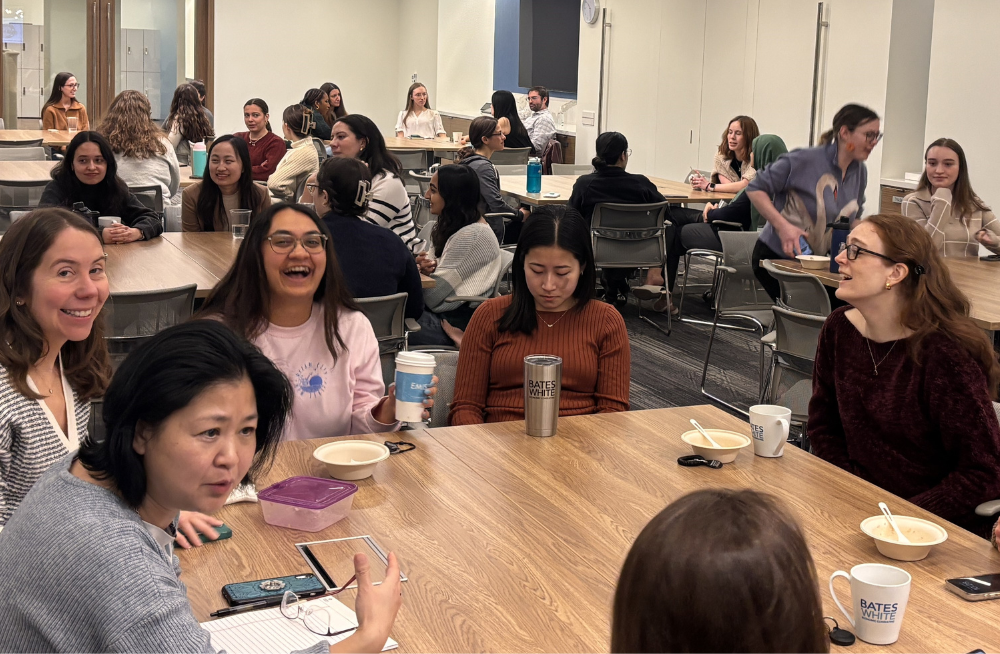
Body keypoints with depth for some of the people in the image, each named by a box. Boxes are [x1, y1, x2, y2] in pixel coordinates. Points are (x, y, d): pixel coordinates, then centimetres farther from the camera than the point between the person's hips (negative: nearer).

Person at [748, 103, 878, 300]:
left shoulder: (860, 172, 3)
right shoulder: (804, 161, -18)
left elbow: (854, 217, 20)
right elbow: (755, 189, -14)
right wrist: (783, 226, -25)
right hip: (775, 256, -6)